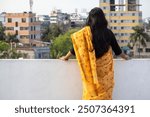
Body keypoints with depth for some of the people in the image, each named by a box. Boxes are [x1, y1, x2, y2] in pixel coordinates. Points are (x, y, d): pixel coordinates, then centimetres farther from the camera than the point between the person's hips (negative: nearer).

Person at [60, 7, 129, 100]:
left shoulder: (86, 32, -9)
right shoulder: (108, 32, -4)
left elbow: (77, 47, 0)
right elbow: (116, 49, 8)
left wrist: (66, 57, 17)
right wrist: (125, 56, 28)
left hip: (91, 69, -1)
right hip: (105, 68, 1)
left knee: (91, 93, 6)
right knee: (105, 93, 9)